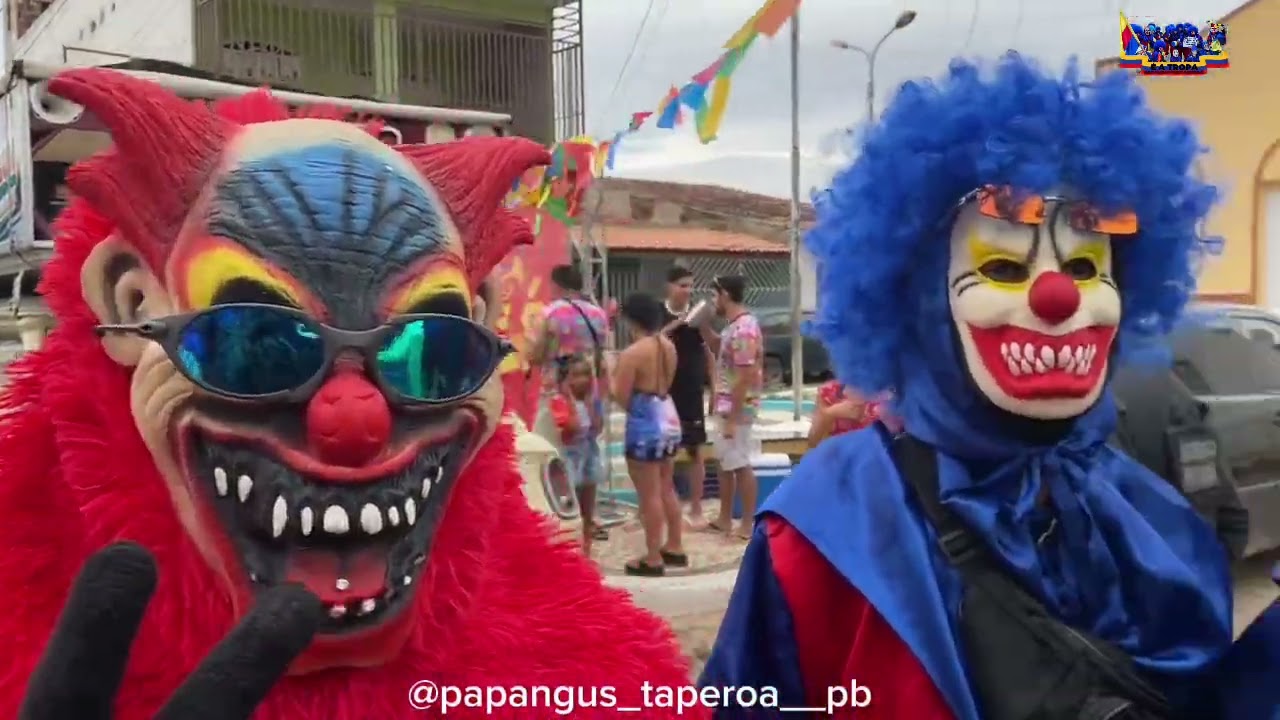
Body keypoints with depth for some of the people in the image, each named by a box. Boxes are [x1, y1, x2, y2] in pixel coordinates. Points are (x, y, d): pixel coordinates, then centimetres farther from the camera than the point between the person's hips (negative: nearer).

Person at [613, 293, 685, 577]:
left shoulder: (631, 354, -18)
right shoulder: (669, 346, 6)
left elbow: (622, 398, -16)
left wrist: (611, 376, 0)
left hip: (645, 426, -8)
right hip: (669, 420, 9)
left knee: (649, 495, -1)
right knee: (667, 489, 19)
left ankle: (653, 559, 6)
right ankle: (674, 547, 29)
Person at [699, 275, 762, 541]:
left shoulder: (743, 329, -22)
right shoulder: (735, 325, 10)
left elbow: (745, 377, -25)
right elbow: (718, 348, 28)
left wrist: (732, 417, -23)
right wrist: (702, 325, 12)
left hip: (737, 409, -10)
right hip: (726, 406, 10)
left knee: (741, 465, -1)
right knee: (725, 462, 17)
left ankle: (748, 525, 8)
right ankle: (724, 519, 27)